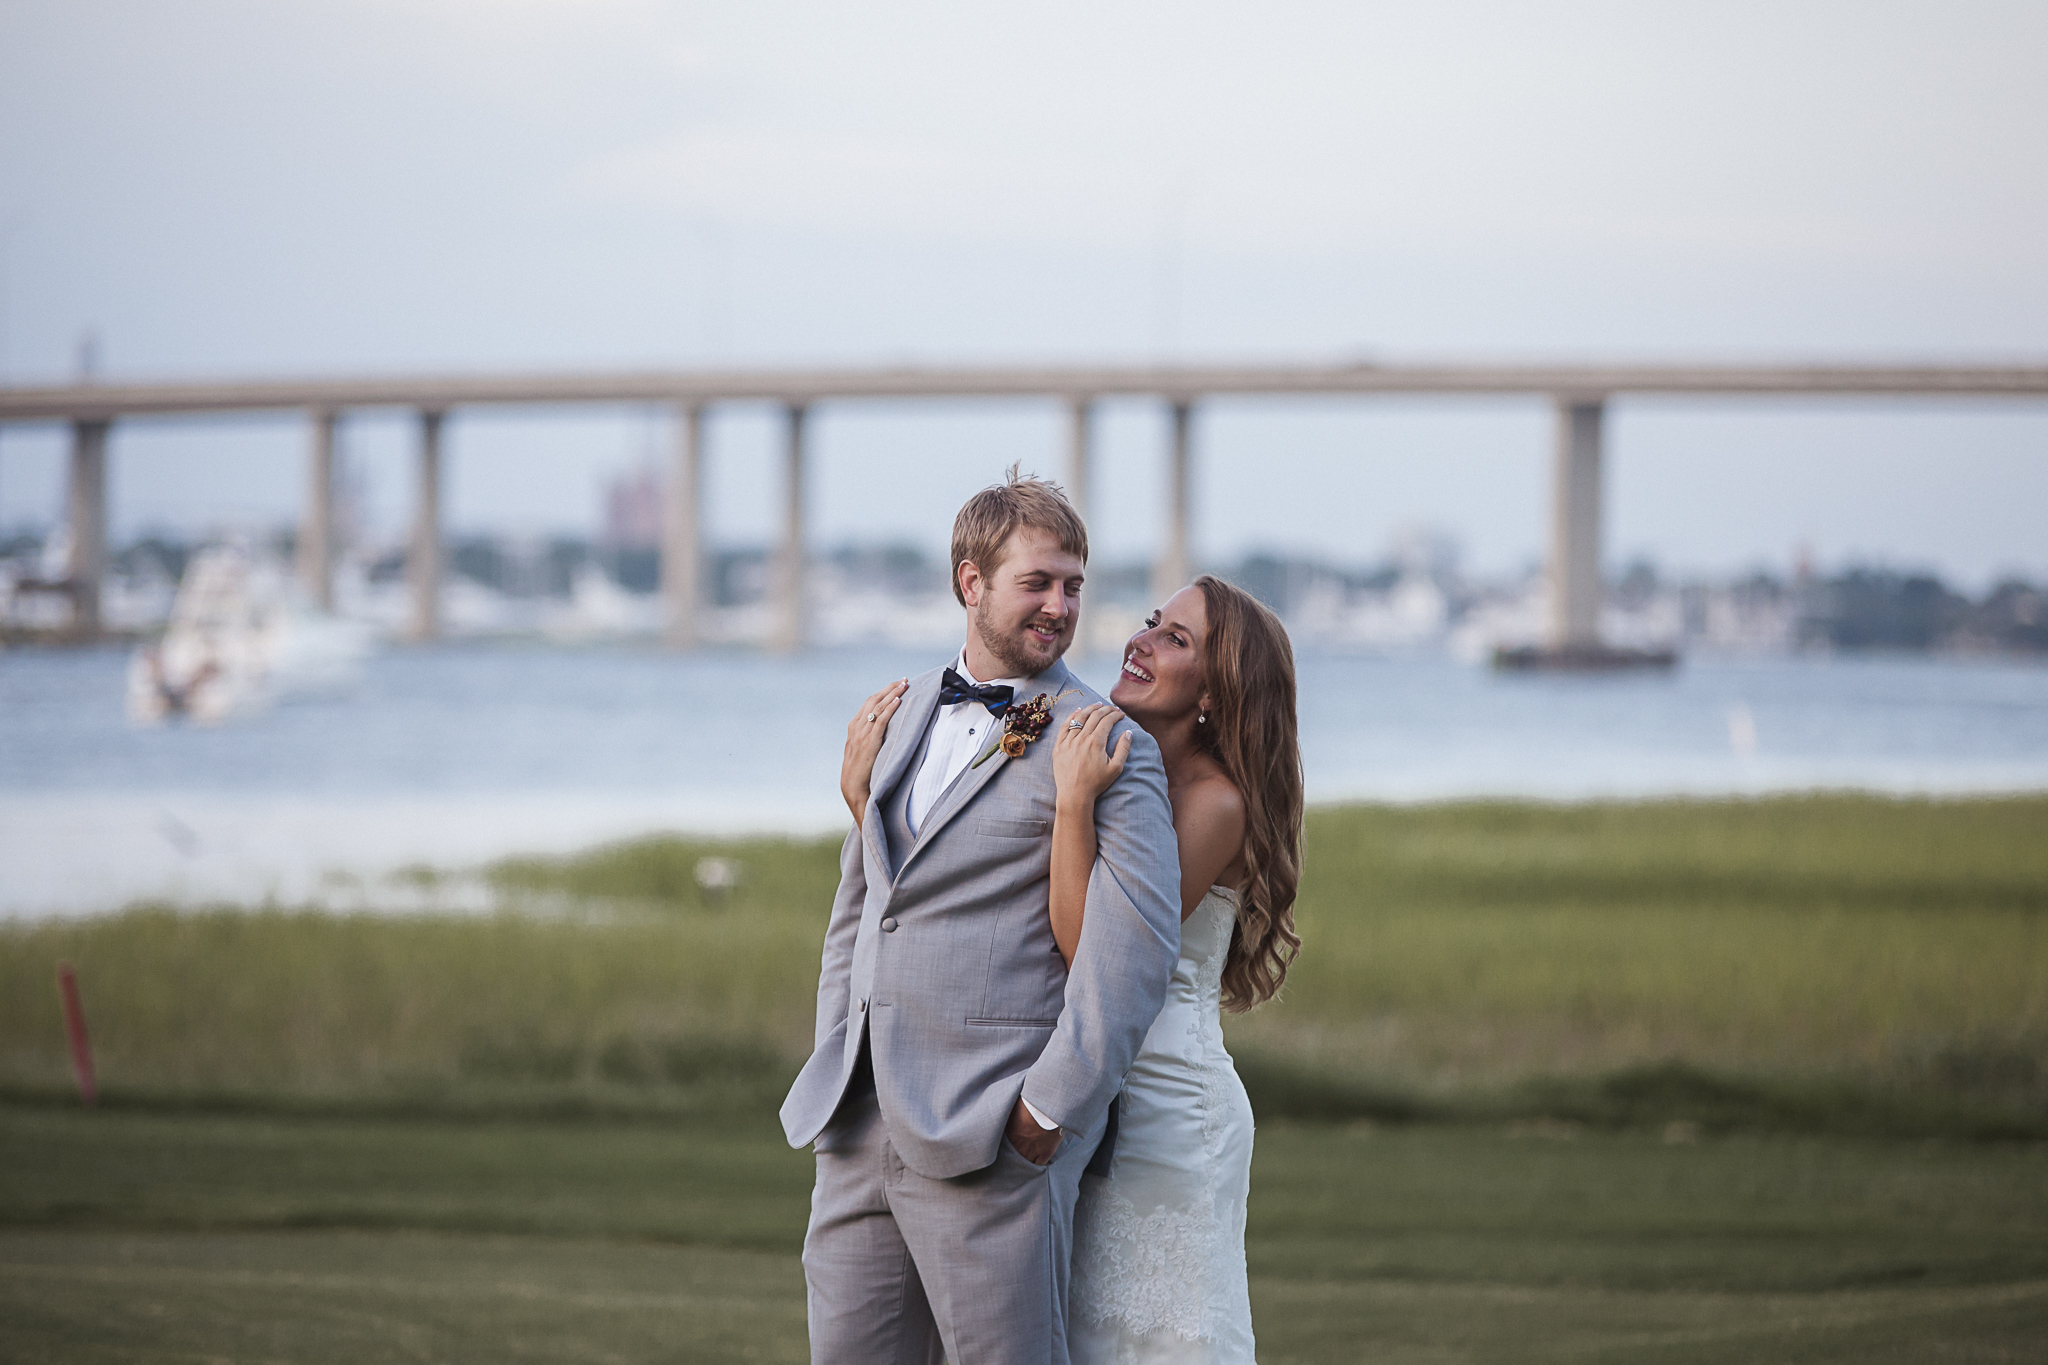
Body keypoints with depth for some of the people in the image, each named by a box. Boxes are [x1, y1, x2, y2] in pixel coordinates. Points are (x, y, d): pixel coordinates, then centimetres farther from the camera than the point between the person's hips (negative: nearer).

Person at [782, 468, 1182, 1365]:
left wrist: (1051, 1110, -18)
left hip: (989, 1134, -7)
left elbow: (1139, 942, -16)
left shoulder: (1106, 746, -5)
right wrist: (832, 1069, 17)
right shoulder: (904, 716, 17)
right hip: (862, 1123, 7)